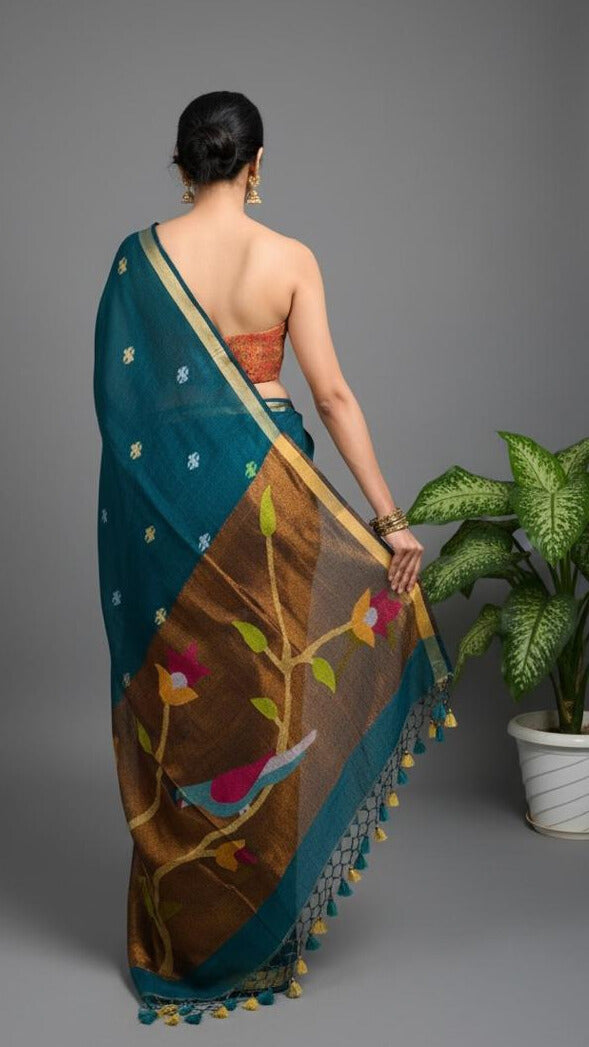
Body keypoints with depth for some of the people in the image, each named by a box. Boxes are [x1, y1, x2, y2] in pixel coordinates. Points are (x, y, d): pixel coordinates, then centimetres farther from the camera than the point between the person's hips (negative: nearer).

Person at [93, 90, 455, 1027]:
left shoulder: (139, 256, -2)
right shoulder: (290, 259, -5)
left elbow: (114, 390, -1)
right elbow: (331, 393, -10)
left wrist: (146, 481, 12)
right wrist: (386, 516, -7)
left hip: (161, 492, 1)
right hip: (262, 488, -1)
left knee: (177, 696, 11)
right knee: (265, 684, 11)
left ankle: (179, 934, 23)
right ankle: (260, 925, 24)